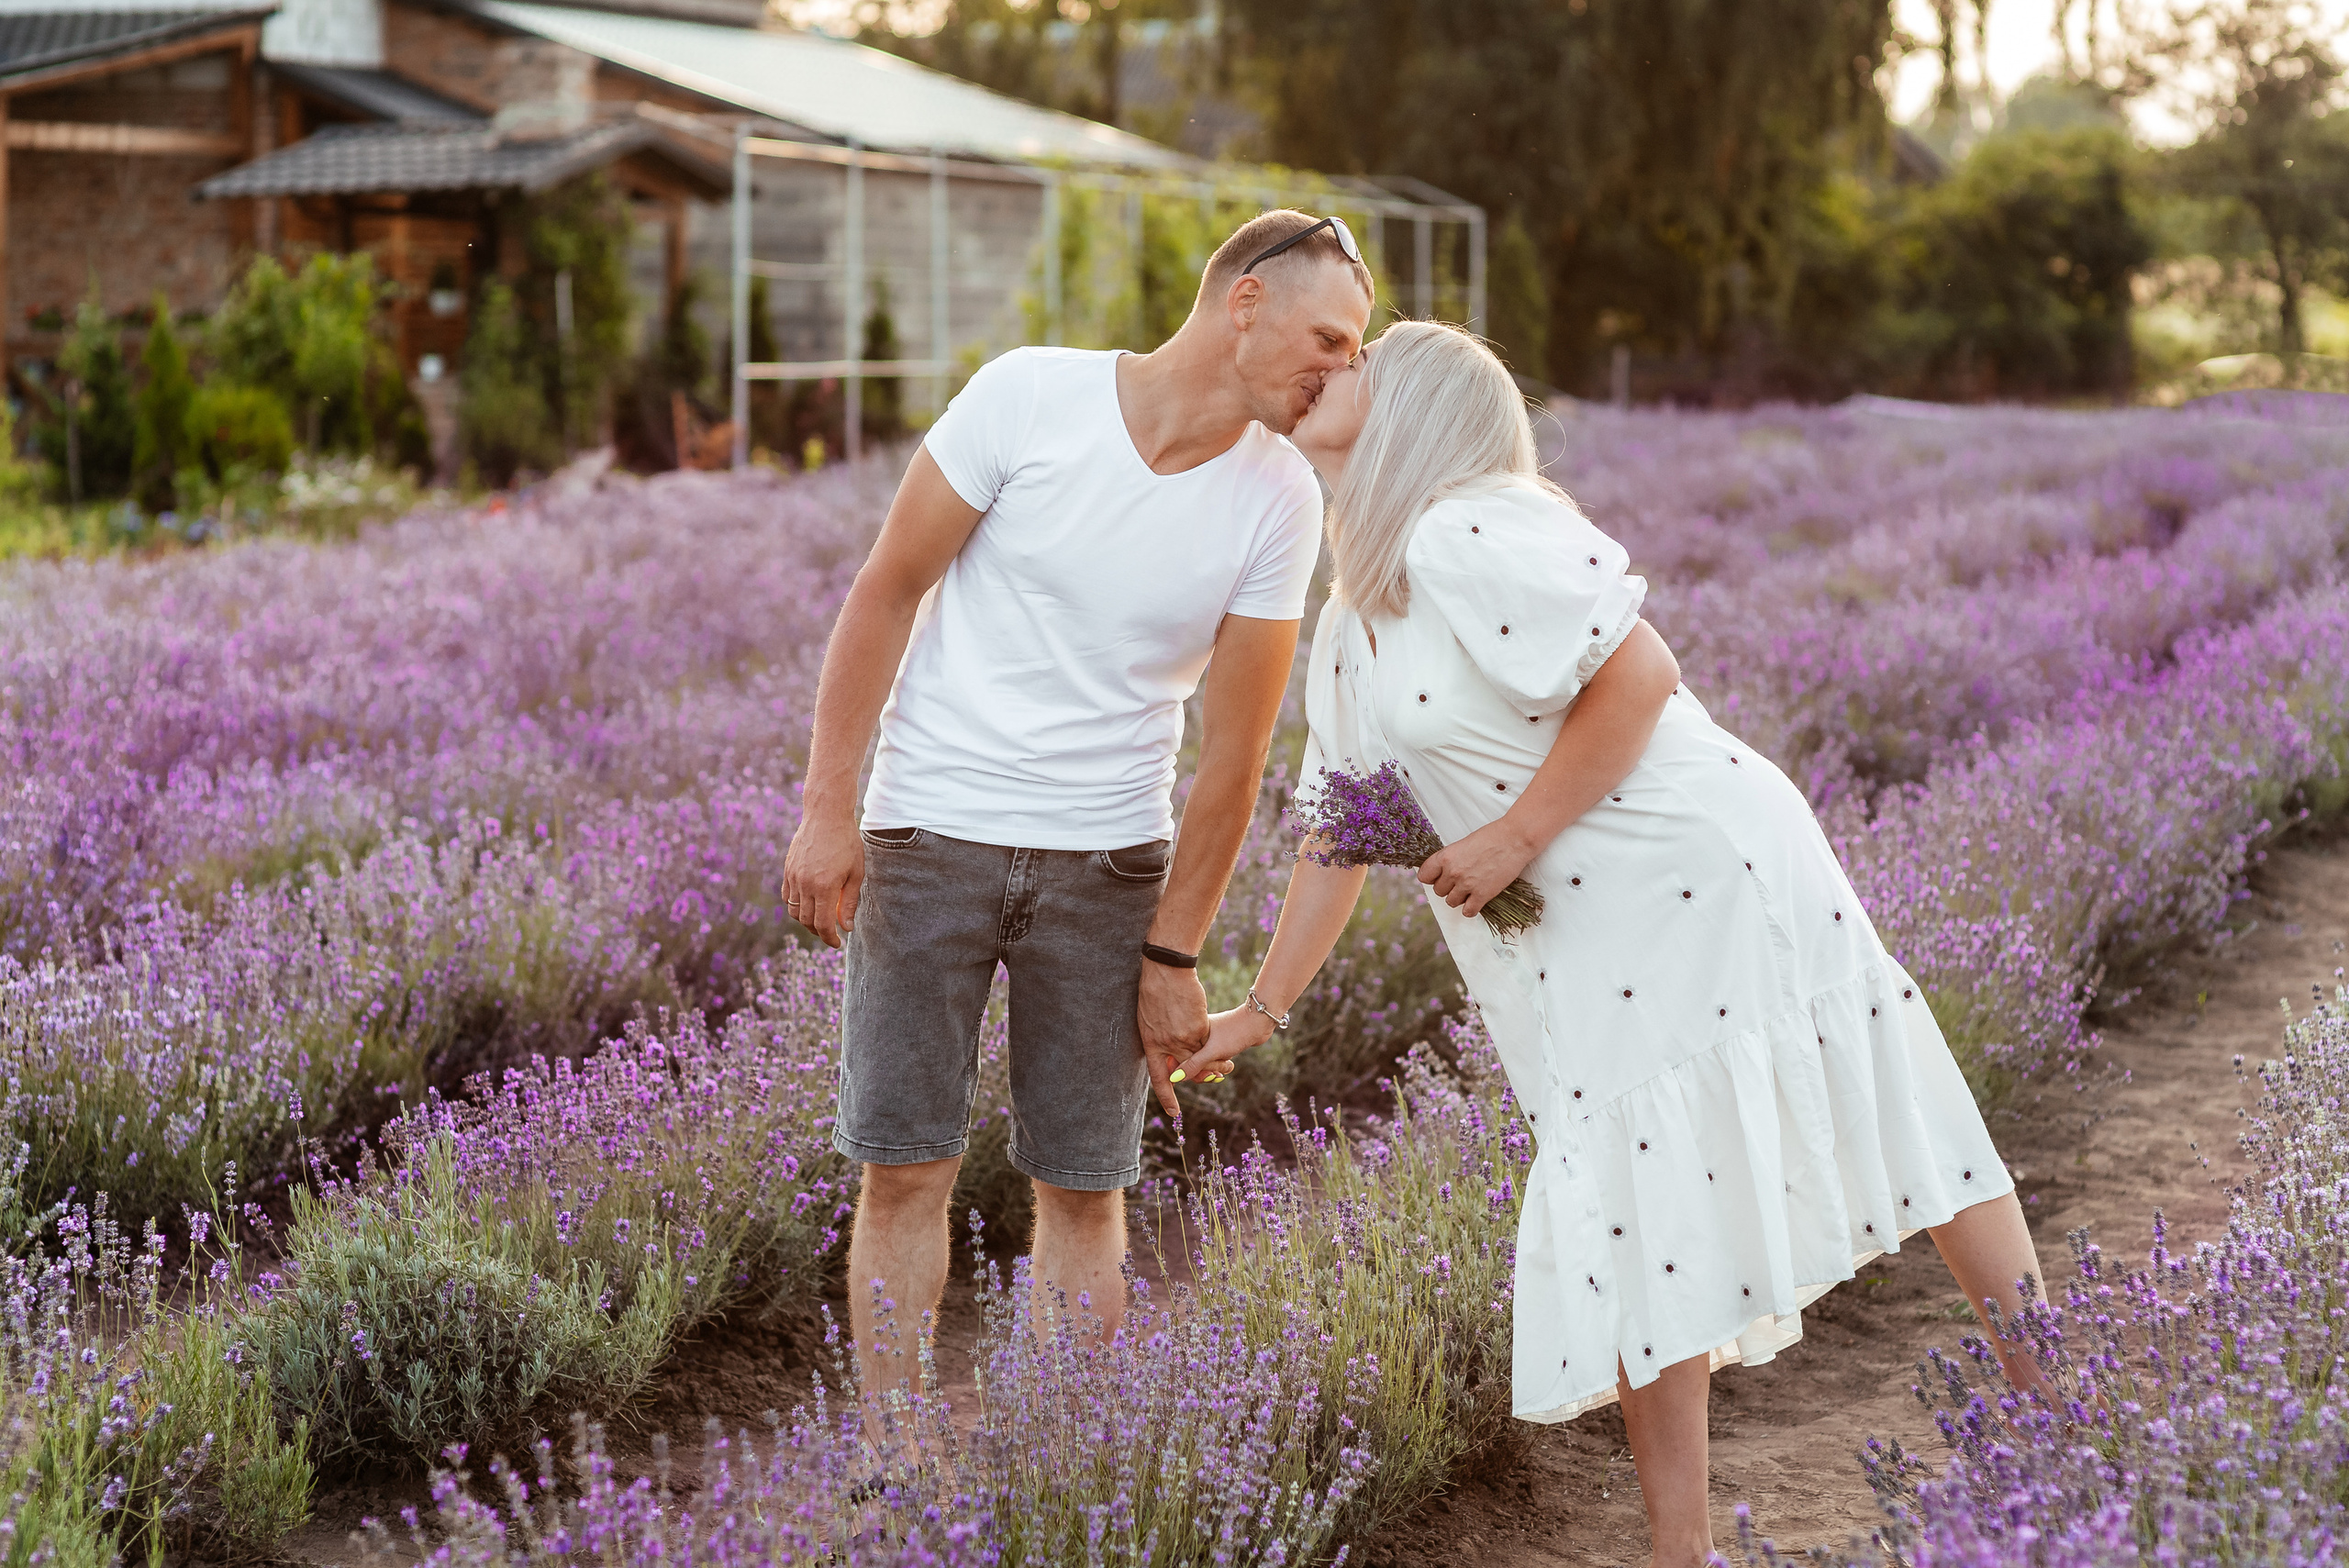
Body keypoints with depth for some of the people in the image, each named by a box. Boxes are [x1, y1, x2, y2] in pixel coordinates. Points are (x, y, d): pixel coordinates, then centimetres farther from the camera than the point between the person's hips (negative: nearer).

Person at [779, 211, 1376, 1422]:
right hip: (931, 829, -2)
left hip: (1108, 861, 2)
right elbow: (887, 591, -4)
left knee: (1084, 1185, 3)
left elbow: (1232, 752, -1)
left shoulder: (1278, 502, -4)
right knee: (905, 1166, 0)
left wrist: (1173, 957, 0)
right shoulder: (1029, 395, -11)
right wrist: (827, 805, -7)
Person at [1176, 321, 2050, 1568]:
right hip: (1584, 956, 9)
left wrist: (1518, 835, -18)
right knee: (1631, 1213, 9)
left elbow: (1637, 677, -22)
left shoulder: (1464, 538, -15)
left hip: (1701, 875, -9)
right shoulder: (1348, 635, 15)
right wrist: (1260, 1011, 24)